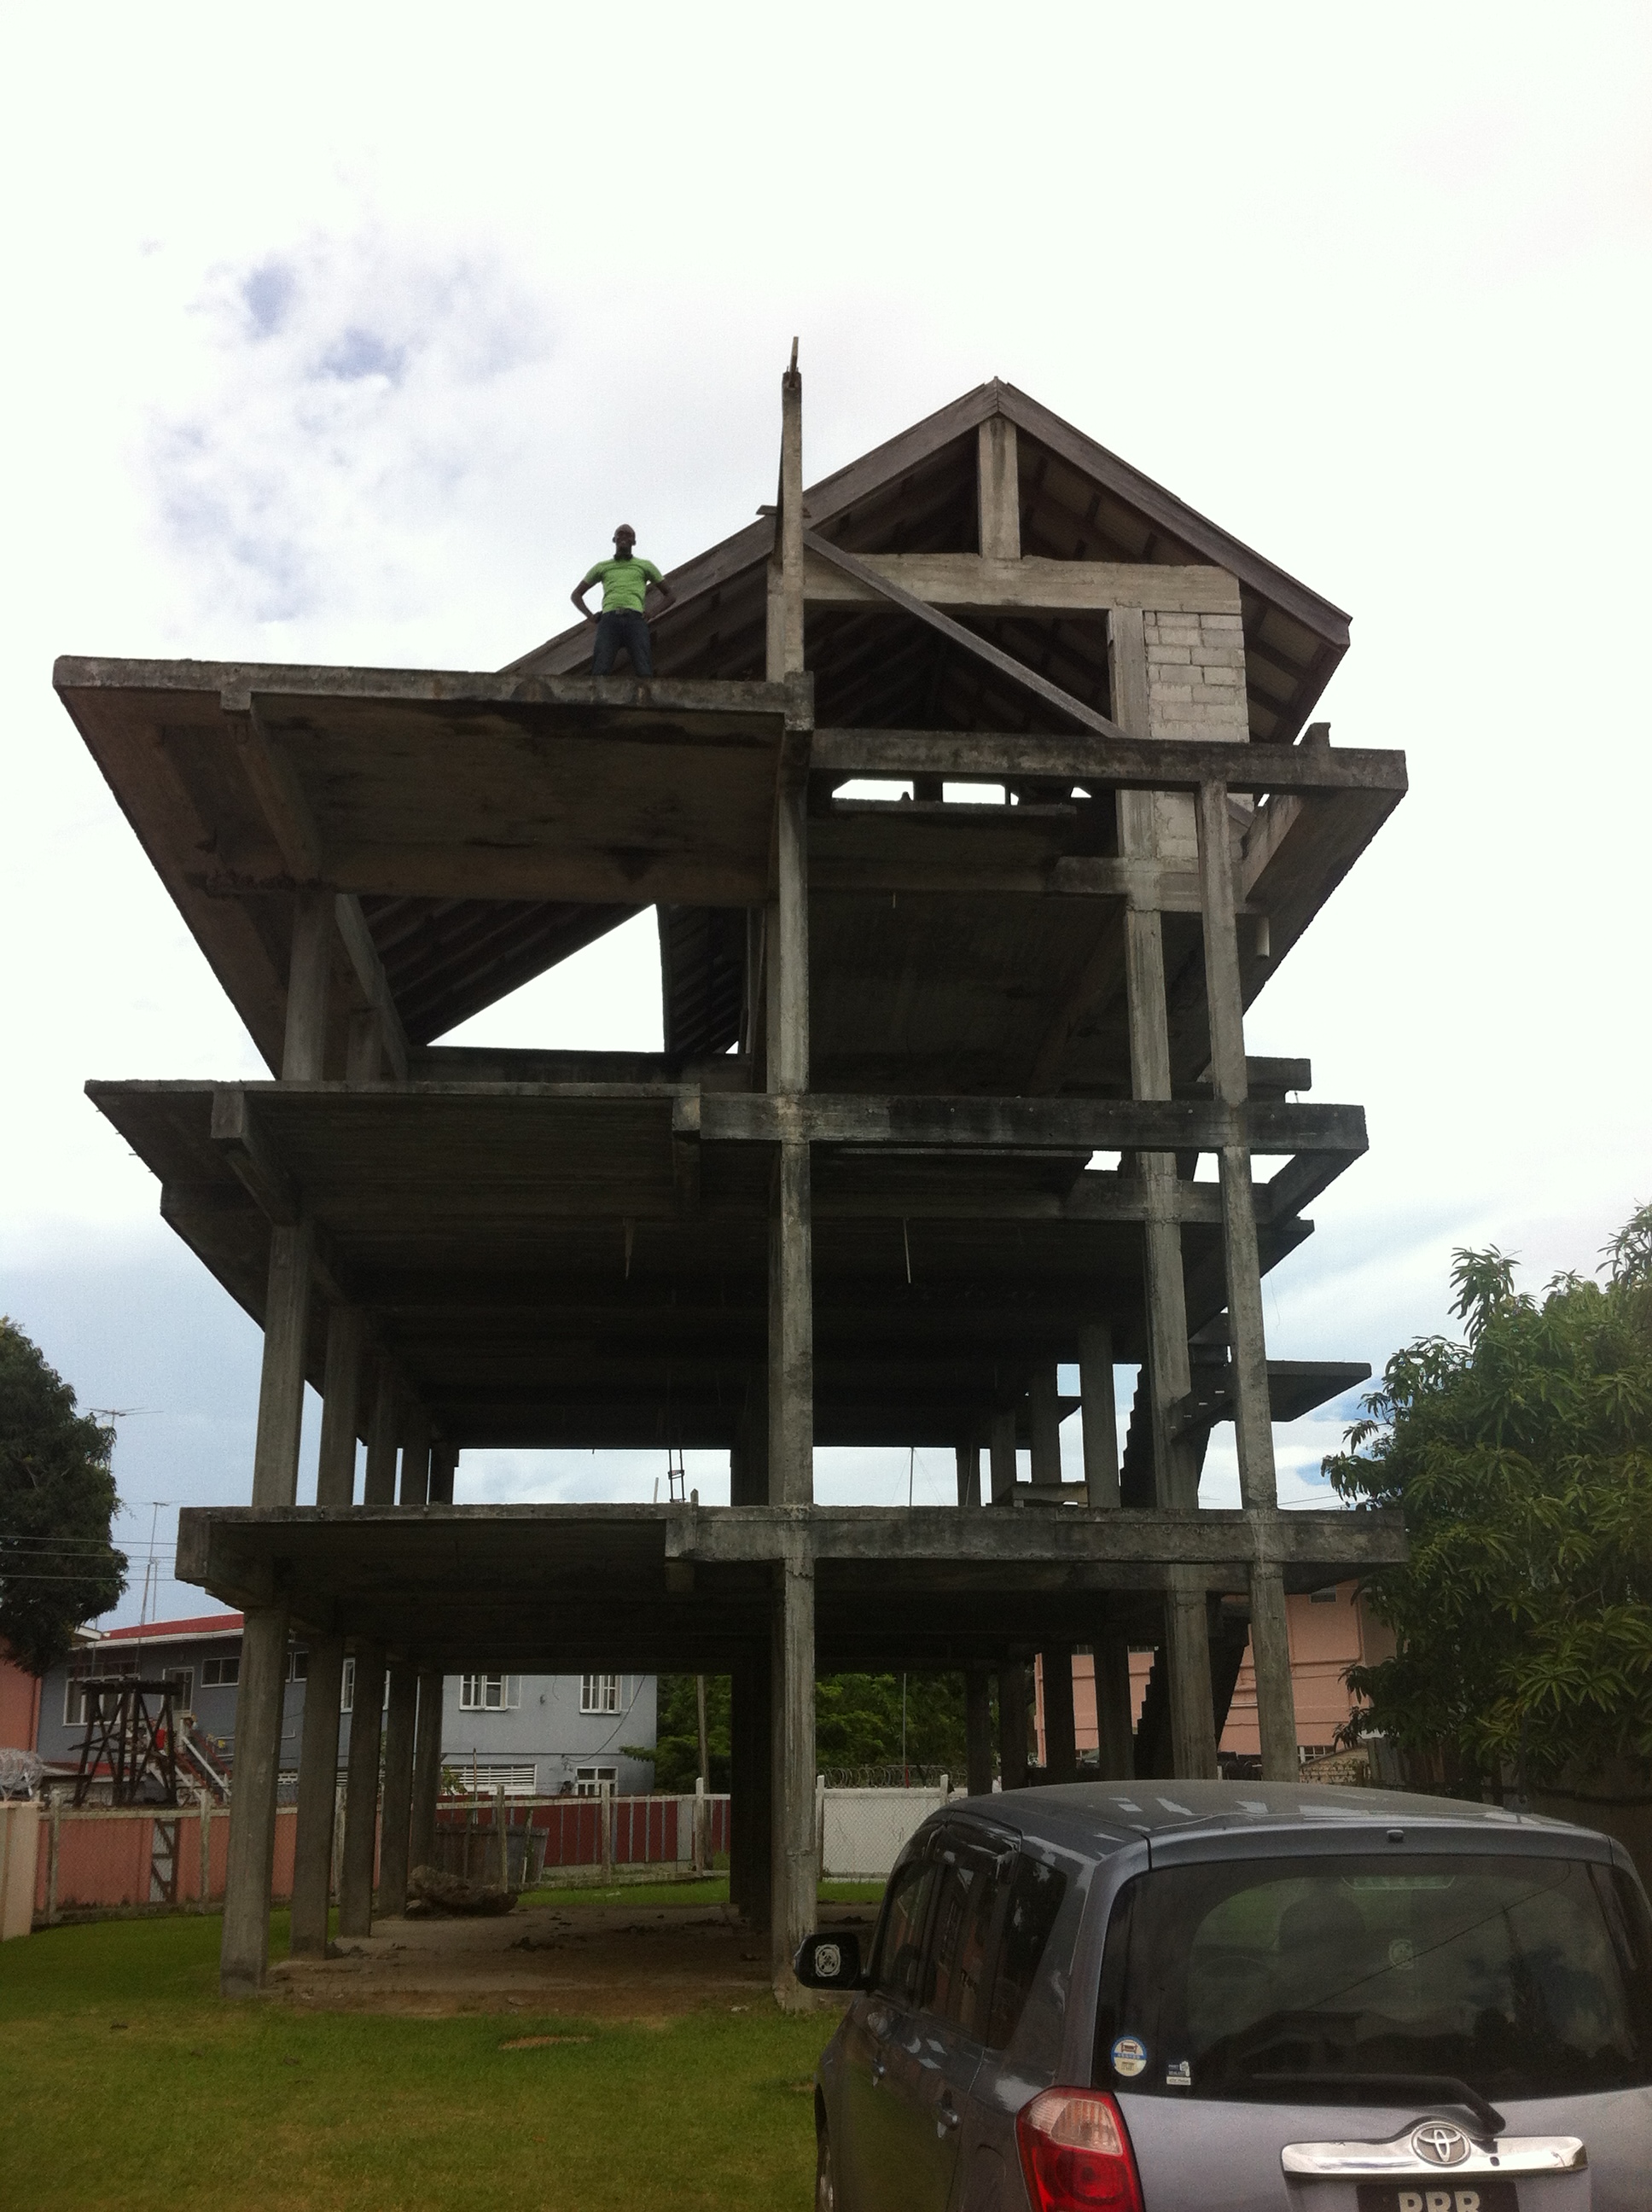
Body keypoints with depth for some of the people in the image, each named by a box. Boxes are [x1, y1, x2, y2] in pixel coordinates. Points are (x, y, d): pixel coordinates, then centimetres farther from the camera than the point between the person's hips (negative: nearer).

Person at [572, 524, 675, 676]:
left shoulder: (645, 566, 27)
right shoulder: (602, 567, 29)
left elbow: (669, 594, 29)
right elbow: (576, 594, 33)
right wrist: (590, 617, 12)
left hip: (635, 619, -1)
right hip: (609, 620, 1)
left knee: (644, 673, -24)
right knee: (601, 671, -24)